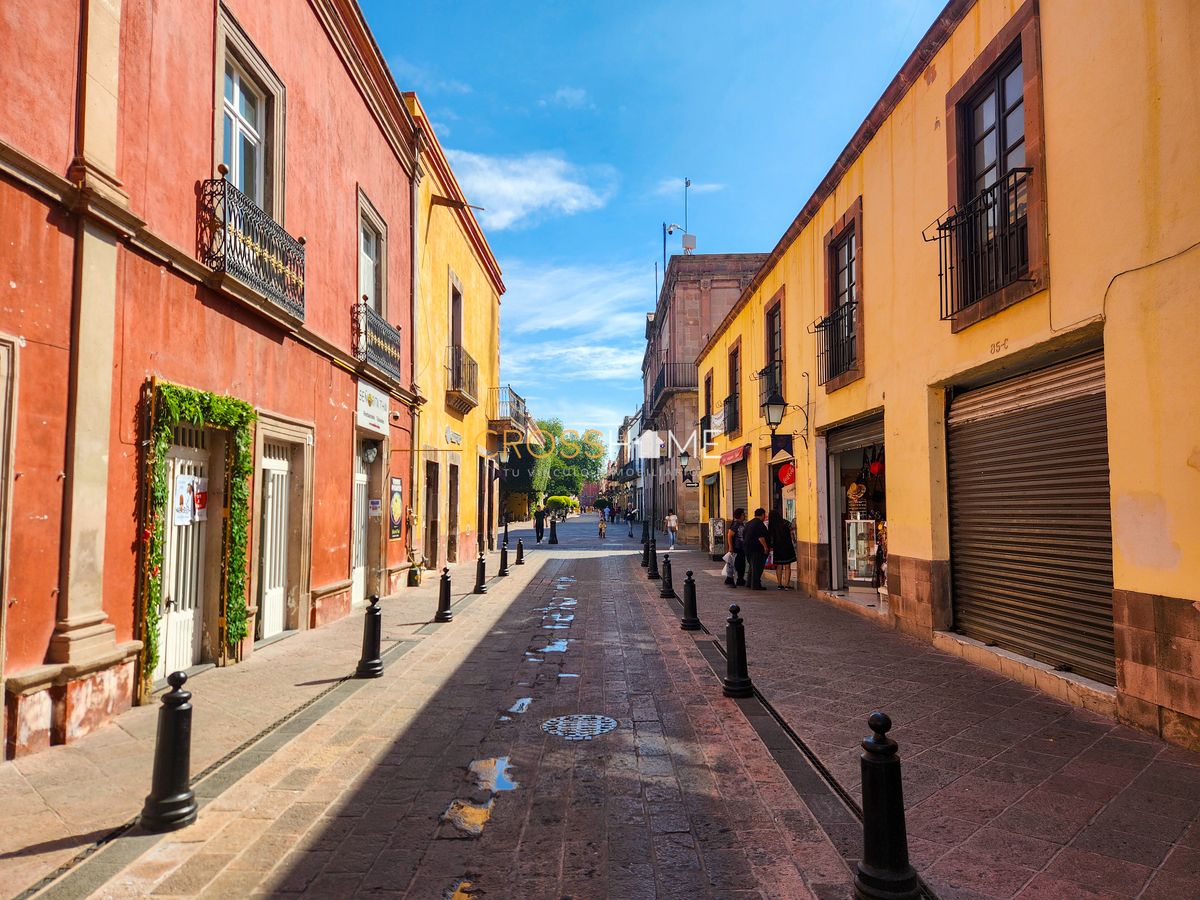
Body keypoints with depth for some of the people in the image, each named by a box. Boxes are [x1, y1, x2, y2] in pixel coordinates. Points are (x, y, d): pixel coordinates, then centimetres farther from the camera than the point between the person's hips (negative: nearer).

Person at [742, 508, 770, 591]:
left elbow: (743, 535, 21)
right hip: (757, 549, -9)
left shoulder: (748, 523, 15)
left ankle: (750, 583, 23)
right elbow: (761, 537, -22)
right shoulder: (759, 523, -14)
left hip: (748, 548, 9)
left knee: (752, 566, 18)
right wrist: (765, 547, -19)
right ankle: (755, 585, -7)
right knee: (757, 567, -6)